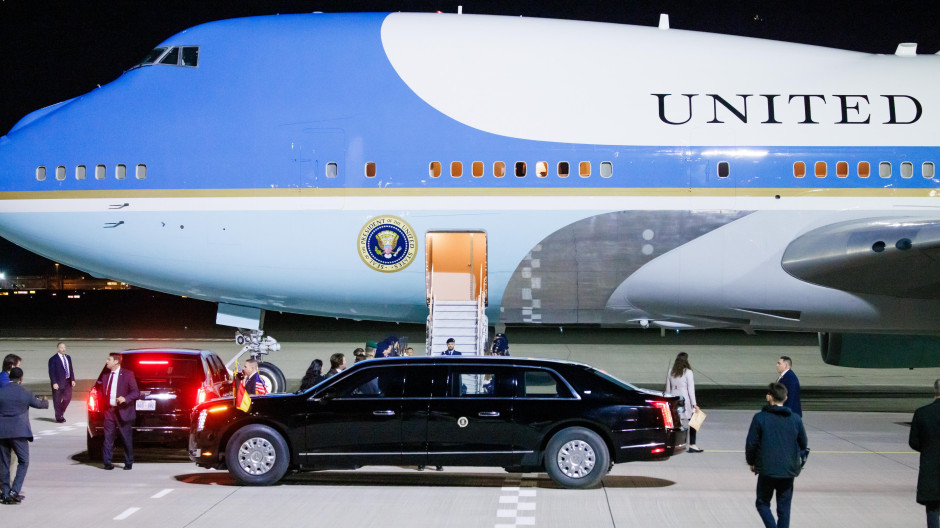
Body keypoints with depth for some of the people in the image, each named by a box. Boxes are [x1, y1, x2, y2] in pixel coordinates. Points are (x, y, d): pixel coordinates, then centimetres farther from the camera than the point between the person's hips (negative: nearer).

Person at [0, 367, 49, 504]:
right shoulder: (25, 394, -4)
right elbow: (39, 404, 13)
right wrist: (45, 402, 37)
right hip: (19, 432, -3)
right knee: (23, 462, 5)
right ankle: (15, 491, -8)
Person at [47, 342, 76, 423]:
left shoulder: (68, 357, 12)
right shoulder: (53, 359, -9)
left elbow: (71, 369, 15)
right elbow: (51, 372, -12)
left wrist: (72, 380, 6)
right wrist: (54, 383, -18)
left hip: (67, 382, 6)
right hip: (58, 382, -6)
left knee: (68, 398, 9)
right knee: (57, 400, 2)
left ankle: (61, 413, 29)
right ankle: (59, 417, 11)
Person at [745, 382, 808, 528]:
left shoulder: (760, 418, -8)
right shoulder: (796, 419, 0)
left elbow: (751, 444, -6)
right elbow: (804, 445, 9)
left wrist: (751, 462, 11)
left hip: (767, 470, -2)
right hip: (789, 471, 3)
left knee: (762, 503, 13)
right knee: (784, 508, 12)